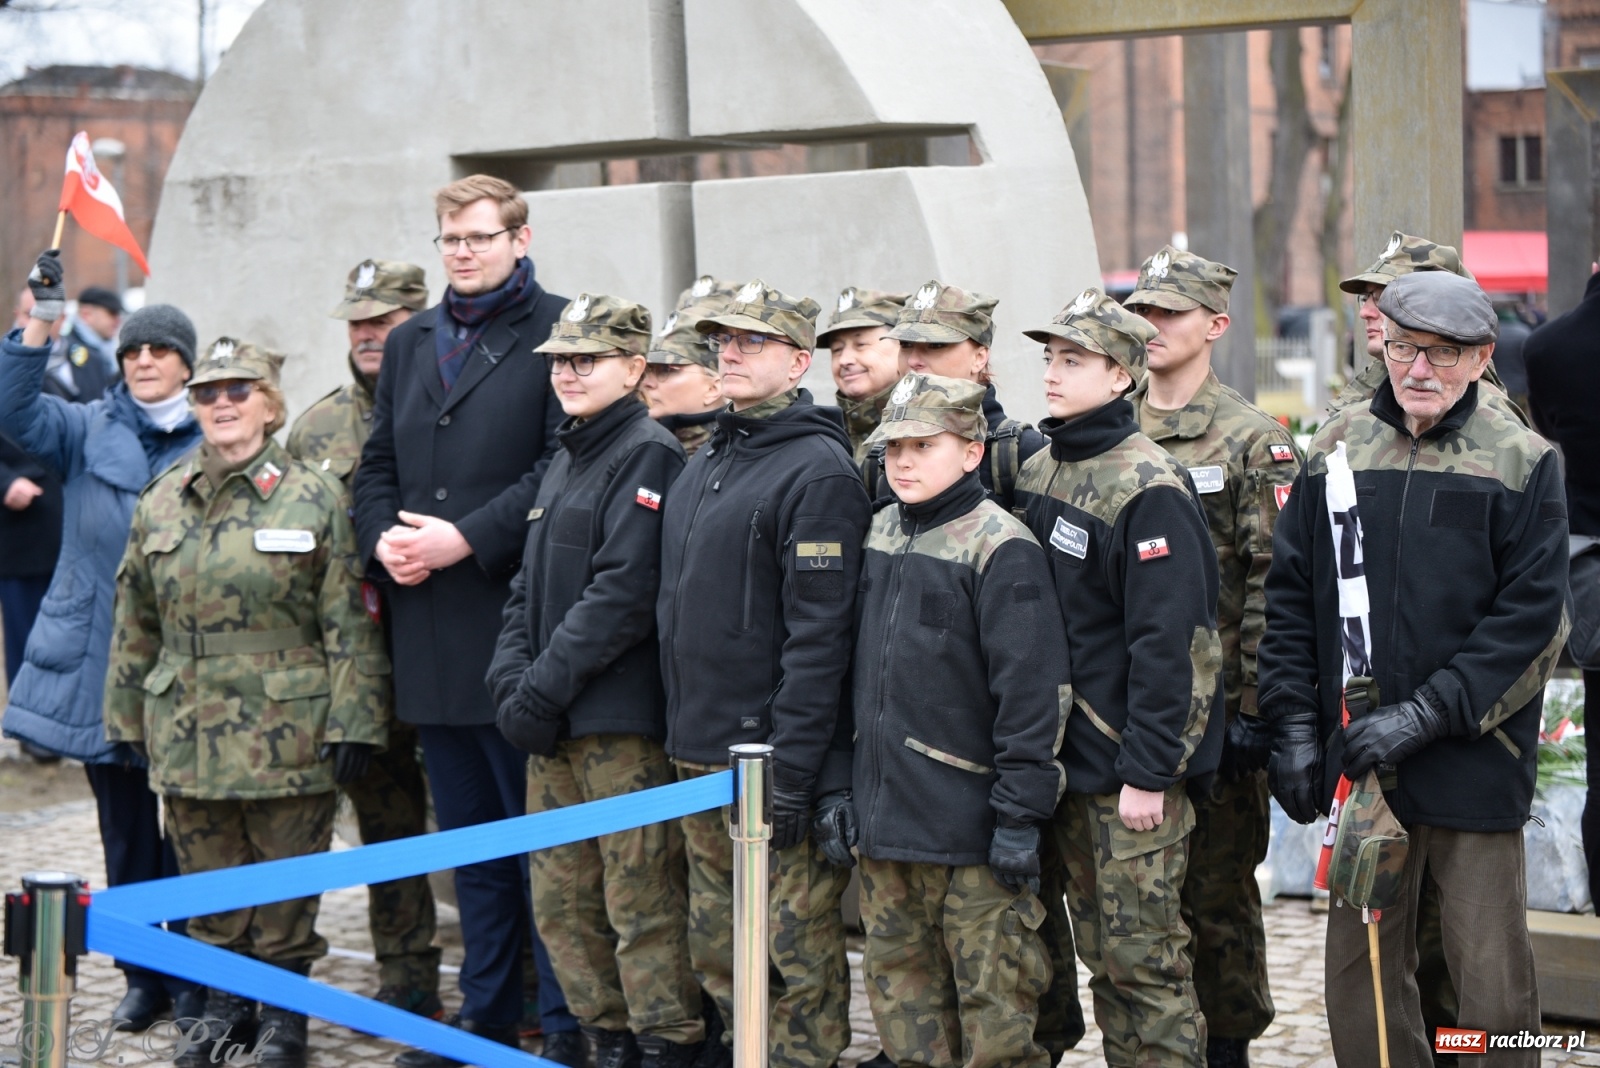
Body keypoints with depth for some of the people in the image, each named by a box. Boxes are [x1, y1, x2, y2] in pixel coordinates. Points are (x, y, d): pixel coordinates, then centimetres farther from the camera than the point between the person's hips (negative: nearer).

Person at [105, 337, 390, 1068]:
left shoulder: (313, 500, -3)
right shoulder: (161, 504, 8)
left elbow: (350, 625, -5)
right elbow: (135, 625, 14)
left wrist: (354, 723, -10)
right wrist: (125, 719, 13)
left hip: (286, 733, -4)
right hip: (188, 734, 4)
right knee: (207, 883, 11)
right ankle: (224, 1006, 25)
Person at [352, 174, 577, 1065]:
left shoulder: (557, 331, -4)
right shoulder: (410, 344, 18)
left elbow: (565, 465, -13)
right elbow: (378, 466, 20)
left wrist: (467, 538, -17)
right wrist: (382, 539, 0)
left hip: (517, 620, -7)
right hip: (431, 635, 7)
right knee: (470, 835, 14)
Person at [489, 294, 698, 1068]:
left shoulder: (648, 456, -8)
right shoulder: (564, 462, 19)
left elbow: (624, 594, -17)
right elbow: (529, 589, 19)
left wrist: (545, 688, -16)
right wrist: (511, 679, 1)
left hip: (624, 724, -9)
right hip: (553, 726, 9)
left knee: (643, 904, -5)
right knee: (561, 903, 11)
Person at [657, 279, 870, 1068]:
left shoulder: (818, 470, -13)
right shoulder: (706, 463, 15)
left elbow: (818, 632, -18)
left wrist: (792, 768, -21)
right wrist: (682, 731, 17)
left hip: (774, 752, -9)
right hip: (698, 752, 9)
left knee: (797, 952, -1)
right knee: (716, 949, 15)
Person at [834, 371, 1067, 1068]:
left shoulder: (1000, 548, -11)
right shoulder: (878, 537, 12)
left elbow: (1032, 690, -15)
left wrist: (1020, 816, -17)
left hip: (970, 829, -7)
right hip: (883, 823, 7)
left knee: (994, 1009, -1)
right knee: (902, 998, 13)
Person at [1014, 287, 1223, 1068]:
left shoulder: (1149, 490, -15)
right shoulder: (1039, 472, 10)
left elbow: (1168, 641, -18)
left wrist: (1148, 770, -20)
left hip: (1133, 766, -8)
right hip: (1067, 760, 8)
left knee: (1143, 957, -2)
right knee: (1099, 953, 14)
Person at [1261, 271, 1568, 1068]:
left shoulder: (1522, 463, -3)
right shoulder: (1337, 448, 7)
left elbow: (1529, 620, -9)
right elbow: (1290, 595, 9)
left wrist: (1425, 715, -16)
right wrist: (1294, 723, 0)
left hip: (1474, 759, -3)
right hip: (1358, 759, 3)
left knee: (1493, 983, 2)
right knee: (1360, 972, 9)